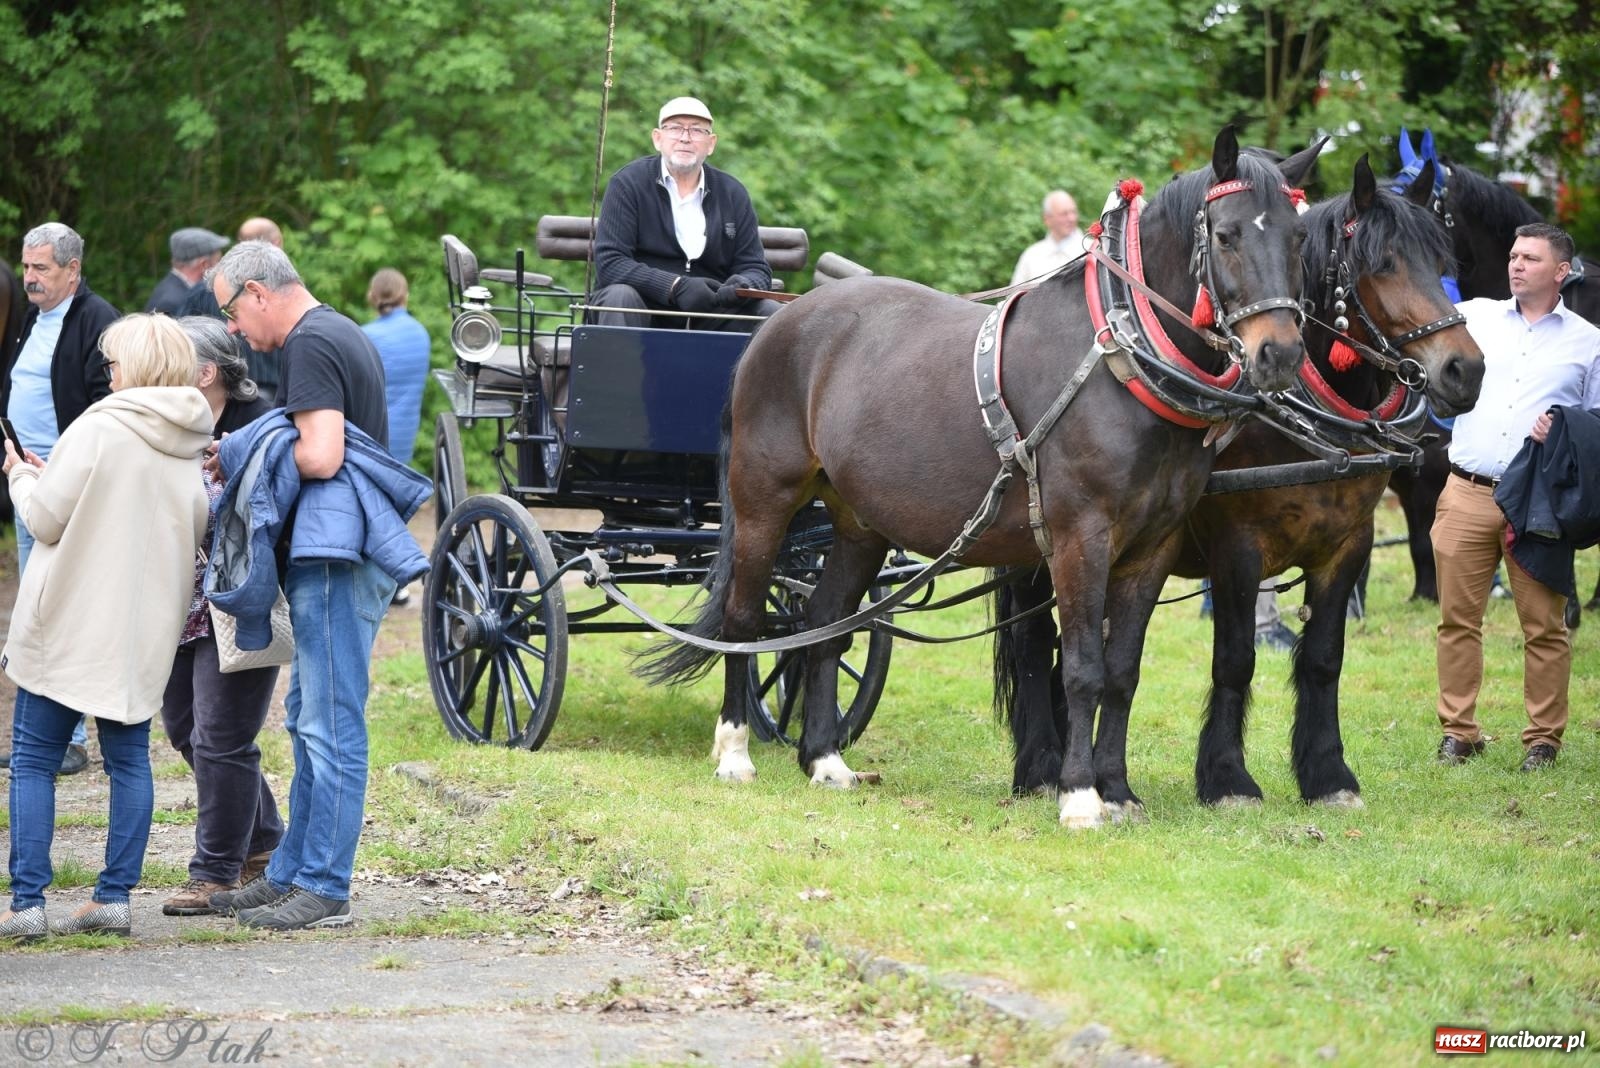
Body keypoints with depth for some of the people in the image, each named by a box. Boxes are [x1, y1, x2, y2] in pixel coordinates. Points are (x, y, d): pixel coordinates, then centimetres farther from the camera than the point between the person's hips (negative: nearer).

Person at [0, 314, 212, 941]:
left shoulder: (99, 430, -13)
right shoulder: (195, 448, 5)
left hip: (71, 624, -5)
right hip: (144, 629, 5)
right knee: (129, 760, 11)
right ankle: (115, 897, 7)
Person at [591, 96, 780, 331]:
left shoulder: (733, 194, 10)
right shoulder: (627, 184, -1)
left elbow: (756, 269, 10)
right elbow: (609, 263, -11)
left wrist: (744, 286, -18)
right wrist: (677, 287, -25)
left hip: (710, 315, 3)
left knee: (770, 311, -19)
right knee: (620, 297, -34)